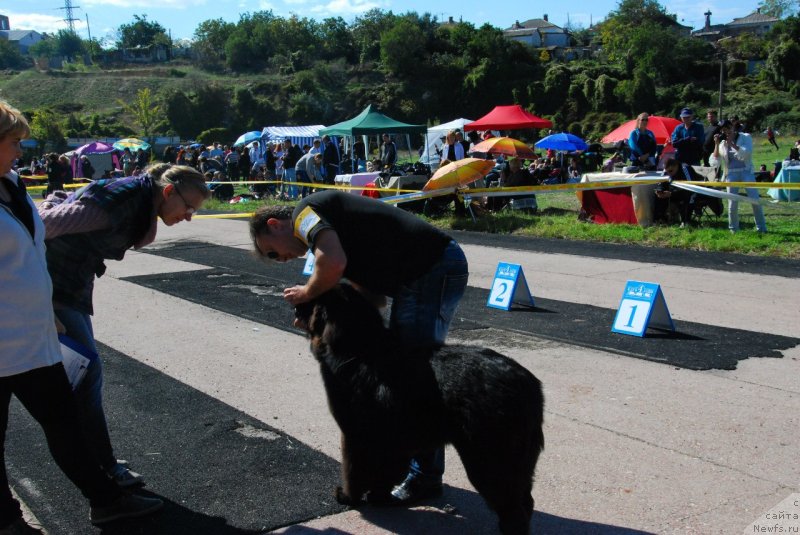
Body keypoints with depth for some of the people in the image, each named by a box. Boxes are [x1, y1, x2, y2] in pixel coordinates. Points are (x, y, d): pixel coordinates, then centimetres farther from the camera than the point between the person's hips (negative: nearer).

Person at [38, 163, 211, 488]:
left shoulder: (141, 206, 5)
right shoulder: (119, 199, -25)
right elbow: (48, 223, -24)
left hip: (74, 288, 10)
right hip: (53, 287, -10)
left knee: (85, 372, 13)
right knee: (87, 370, -8)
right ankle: (104, 467, 2)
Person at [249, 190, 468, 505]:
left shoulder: (305, 211, -3)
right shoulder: (334, 229, 22)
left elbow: (334, 263, -26)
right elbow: (374, 296, 16)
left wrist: (306, 294, -7)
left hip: (435, 268, -10)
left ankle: (425, 477, 9)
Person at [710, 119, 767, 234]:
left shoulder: (745, 137, 2)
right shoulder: (722, 143, 7)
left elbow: (746, 153, -16)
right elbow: (715, 163, -2)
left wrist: (732, 143, -17)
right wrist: (716, 144, -8)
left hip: (746, 172, -2)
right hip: (731, 174, 2)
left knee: (755, 200, -7)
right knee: (732, 203, -1)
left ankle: (761, 228, 3)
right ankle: (733, 229, 14)